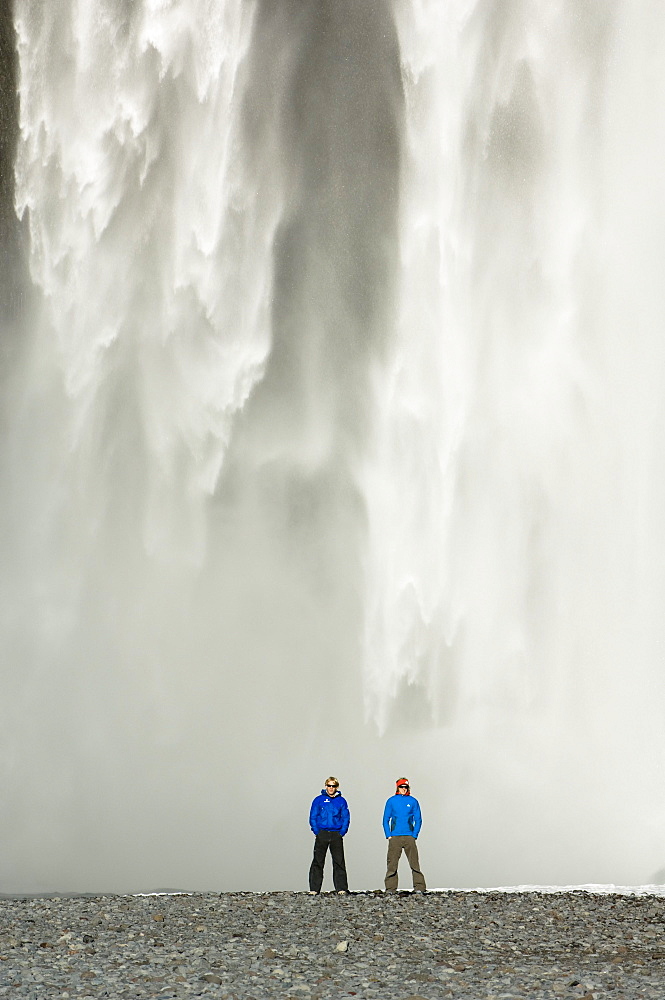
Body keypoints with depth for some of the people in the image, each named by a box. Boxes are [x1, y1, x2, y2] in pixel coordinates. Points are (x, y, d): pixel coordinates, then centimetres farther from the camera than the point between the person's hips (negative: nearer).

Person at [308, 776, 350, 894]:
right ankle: (314, 889, 1)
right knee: (318, 862, -2)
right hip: (321, 834, -1)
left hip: (336, 835, 1)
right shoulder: (319, 800, 5)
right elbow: (313, 817, 5)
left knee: (339, 862, 2)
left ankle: (341, 888, 7)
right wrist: (316, 832, -5)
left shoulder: (341, 801, 8)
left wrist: (342, 832, -2)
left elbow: (346, 818, 9)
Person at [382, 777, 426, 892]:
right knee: (392, 864, -3)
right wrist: (388, 836, 0)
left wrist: (414, 835, -2)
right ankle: (390, 888, 1)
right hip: (394, 838, 0)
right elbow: (385, 820, 11)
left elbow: (418, 820, 9)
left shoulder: (413, 801, 7)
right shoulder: (391, 801, 8)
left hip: (409, 837, 0)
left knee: (414, 863, -5)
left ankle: (419, 887, -2)